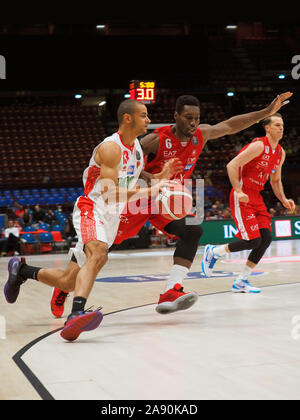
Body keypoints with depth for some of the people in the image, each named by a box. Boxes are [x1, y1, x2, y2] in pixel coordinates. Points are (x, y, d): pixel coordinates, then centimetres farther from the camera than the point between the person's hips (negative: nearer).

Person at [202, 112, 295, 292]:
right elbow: (232, 165, -19)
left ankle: (241, 282, 5)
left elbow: (276, 180, 23)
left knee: (266, 238, -3)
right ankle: (213, 252, 9)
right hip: (242, 197, -8)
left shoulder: (280, 153, 11)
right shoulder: (259, 146, -16)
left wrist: (284, 200, 7)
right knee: (253, 240, -15)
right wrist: (238, 191, -26)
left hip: (257, 197, 8)